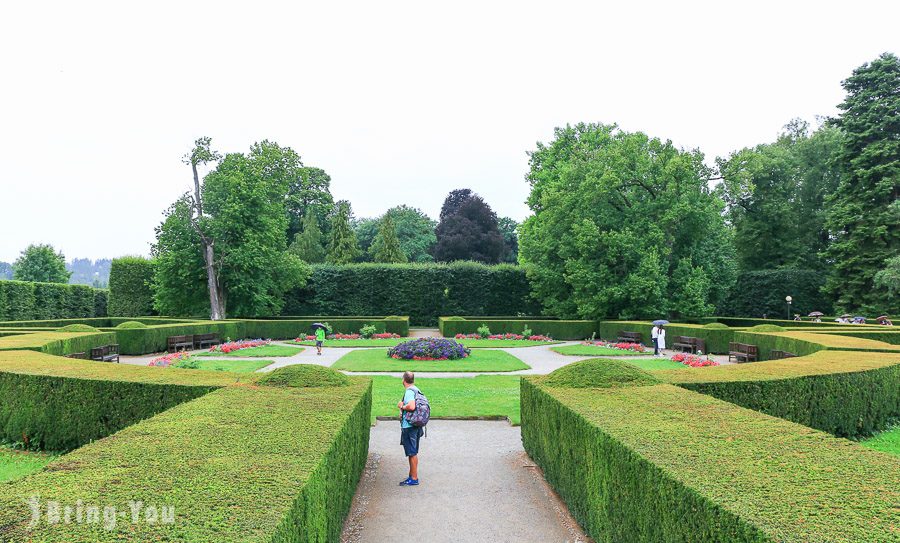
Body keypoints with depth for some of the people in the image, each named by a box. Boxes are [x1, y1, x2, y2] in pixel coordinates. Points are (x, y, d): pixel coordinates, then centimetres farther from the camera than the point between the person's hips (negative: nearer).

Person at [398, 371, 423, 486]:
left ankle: (414, 479, 6)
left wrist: (402, 406, -15)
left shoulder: (409, 392, -18)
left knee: (412, 453, -1)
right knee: (413, 453, 18)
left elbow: (411, 406, -33)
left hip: (409, 426, -10)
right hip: (416, 425, 10)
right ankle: (412, 475, 28)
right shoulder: (416, 390, 11)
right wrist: (403, 405, 10)